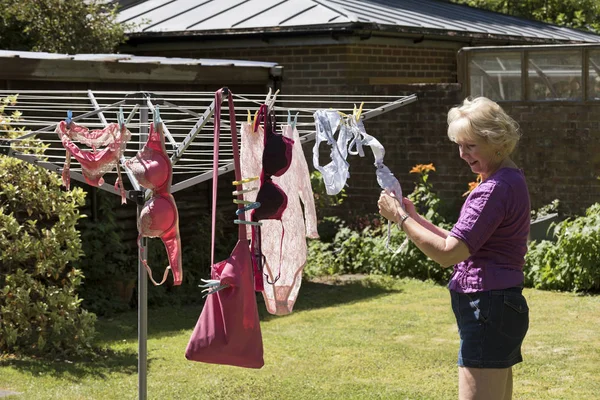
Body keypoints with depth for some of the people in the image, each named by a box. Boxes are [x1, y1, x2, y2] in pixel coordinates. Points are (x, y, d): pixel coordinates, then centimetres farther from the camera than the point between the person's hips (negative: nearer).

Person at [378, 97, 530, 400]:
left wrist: (400, 217, -12)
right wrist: (415, 218, 10)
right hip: (500, 307, 11)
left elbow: (448, 253, -21)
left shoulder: (496, 189, -17)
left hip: (487, 309, -11)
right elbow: (465, 245, 18)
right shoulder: (508, 181, 17)